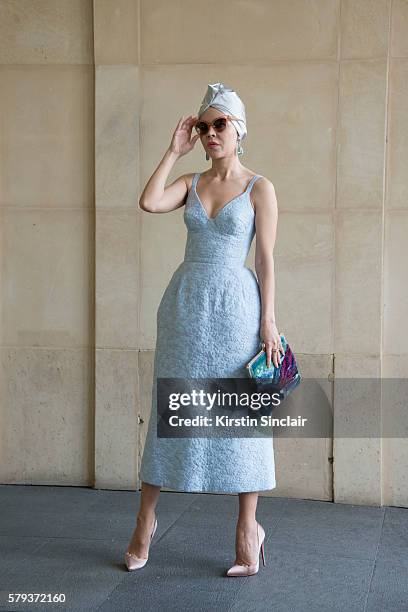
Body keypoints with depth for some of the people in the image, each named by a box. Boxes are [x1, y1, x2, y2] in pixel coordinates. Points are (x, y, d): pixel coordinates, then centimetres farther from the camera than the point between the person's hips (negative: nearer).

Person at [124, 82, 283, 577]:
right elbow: (149, 203, -8)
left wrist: (268, 320, -9)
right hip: (185, 300, 4)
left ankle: (248, 527, 15)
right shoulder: (191, 182, 11)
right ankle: (145, 521, 19)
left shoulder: (259, 188, 0)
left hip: (234, 304, -4)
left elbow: (266, 259, -3)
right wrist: (174, 151, -1)